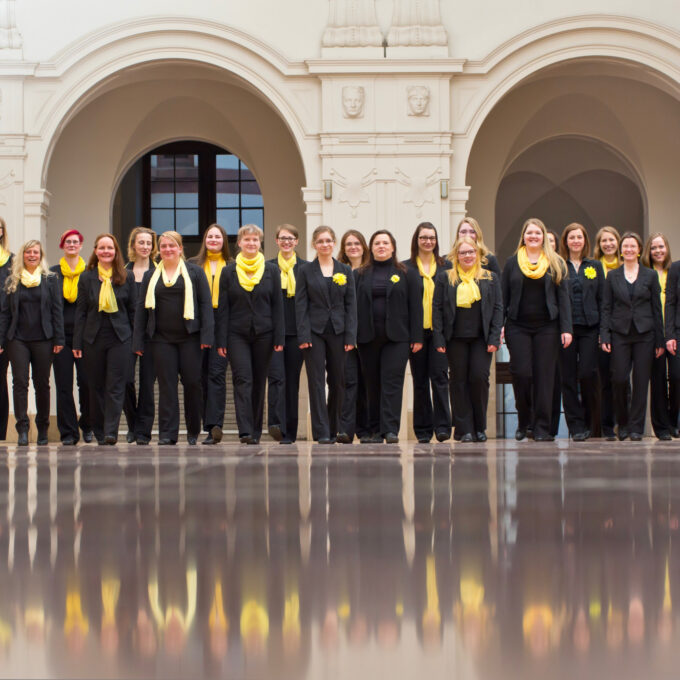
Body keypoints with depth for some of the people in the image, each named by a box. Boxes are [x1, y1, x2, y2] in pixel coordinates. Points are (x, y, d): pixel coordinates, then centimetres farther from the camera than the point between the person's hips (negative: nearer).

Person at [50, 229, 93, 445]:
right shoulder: (53, 273, 10)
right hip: (62, 334, 1)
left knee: (87, 382, -5)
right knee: (64, 384, -2)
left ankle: (87, 425, 16)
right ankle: (68, 432, 3)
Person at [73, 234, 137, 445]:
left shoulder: (127, 277, 5)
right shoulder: (87, 277, 6)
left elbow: (133, 309, 6)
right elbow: (81, 311, 5)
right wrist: (77, 343, 0)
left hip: (120, 338, -1)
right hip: (93, 338, 1)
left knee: (115, 387, -8)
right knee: (96, 387, 6)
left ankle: (111, 431, -11)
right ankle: (100, 433, 14)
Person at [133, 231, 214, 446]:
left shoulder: (195, 272, 7)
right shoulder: (150, 276, 14)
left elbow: (206, 303, 2)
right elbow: (142, 308, 13)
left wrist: (207, 335, -8)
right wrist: (139, 341, 5)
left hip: (189, 337, -2)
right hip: (161, 338, 2)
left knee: (193, 383, -1)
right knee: (166, 385, -1)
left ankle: (193, 431, 14)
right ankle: (167, 434, 0)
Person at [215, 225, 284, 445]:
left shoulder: (271, 271, 7)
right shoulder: (229, 272, 5)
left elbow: (277, 305, 5)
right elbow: (223, 308, 3)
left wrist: (279, 338, -2)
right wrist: (221, 340, -4)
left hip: (263, 333, 1)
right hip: (237, 334, -1)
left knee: (259, 382, 6)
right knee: (243, 380, -13)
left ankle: (256, 432, 13)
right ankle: (245, 431, -20)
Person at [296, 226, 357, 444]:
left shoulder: (345, 270, 8)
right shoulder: (306, 271, 3)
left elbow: (351, 304, 5)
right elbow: (301, 305, 0)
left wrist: (350, 336, -3)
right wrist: (303, 336, -10)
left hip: (338, 331, 2)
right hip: (315, 331, -2)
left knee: (338, 381, 6)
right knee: (317, 382, -5)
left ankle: (334, 429, 18)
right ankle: (322, 432, -5)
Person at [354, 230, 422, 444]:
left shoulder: (406, 274, 8)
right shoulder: (360, 274, 12)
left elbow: (415, 306, 4)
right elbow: (353, 305, 8)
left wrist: (417, 337, -4)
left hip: (396, 337, -2)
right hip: (368, 337, 2)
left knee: (392, 381, -10)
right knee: (372, 384, 4)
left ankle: (391, 430, -12)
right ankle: (375, 431, 9)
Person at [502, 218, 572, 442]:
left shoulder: (555, 263, 8)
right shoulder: (512, 263, 10)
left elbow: (563, 296, 5)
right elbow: (504, 297, 9)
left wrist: (566, 328, -3)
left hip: (547, 327, 0)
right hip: (518, 327, 0)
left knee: (544, 375, -2)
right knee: (521, 373, -7)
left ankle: (542, 428, 3)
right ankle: (522, 422, 13)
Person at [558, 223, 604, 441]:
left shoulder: (595, 266, 11)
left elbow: (602, 299, 9)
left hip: (589, 327, 1)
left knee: (587, 373, -8)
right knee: (569, 378, -1)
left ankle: (588, 420, 13)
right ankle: (576, 426, 5)